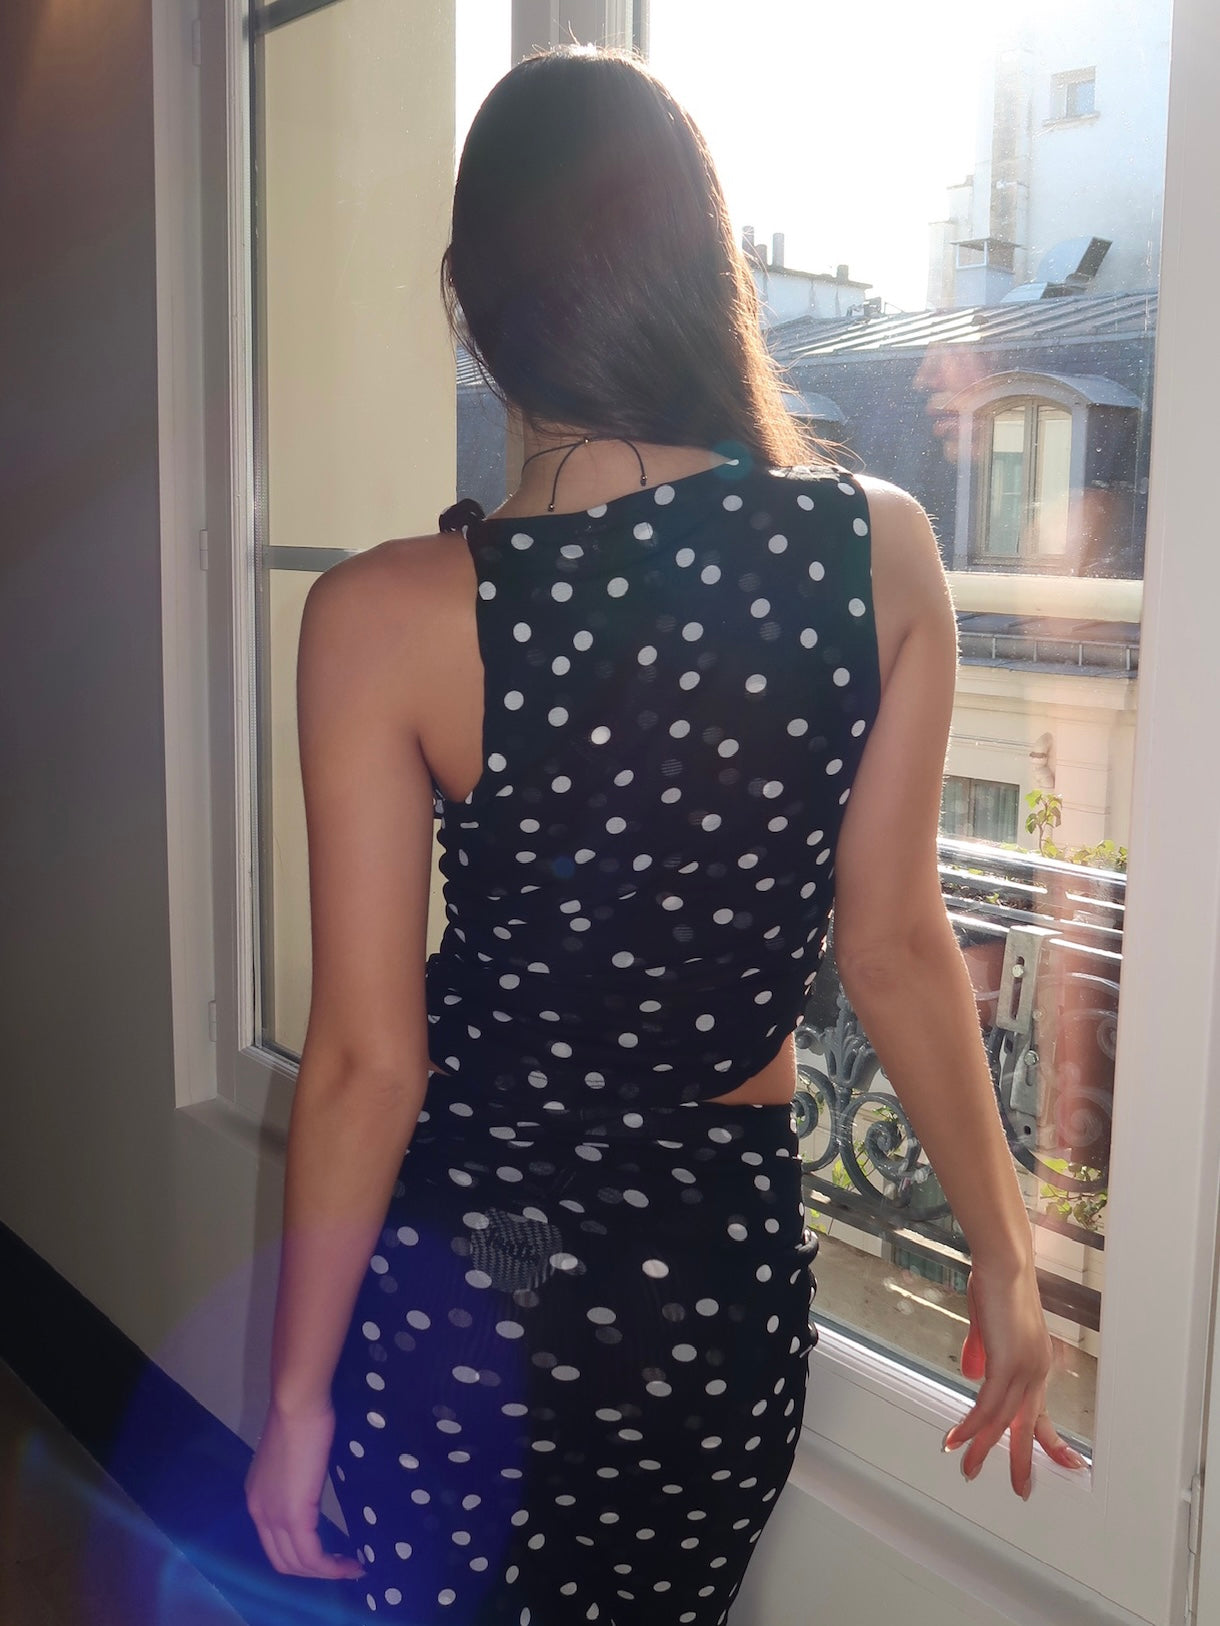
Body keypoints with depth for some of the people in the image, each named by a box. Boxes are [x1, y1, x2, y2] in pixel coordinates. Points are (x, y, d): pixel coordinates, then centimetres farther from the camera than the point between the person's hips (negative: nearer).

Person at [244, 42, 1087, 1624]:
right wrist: (1006, 1259, 8)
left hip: (457, 1265, -2)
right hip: (725, 1270, 3)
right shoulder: (883, 552, -12)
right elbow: (895, 944, -7)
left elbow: (365, 1059, -15)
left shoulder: (387, 616, -19)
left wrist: (300, 1389, -1)